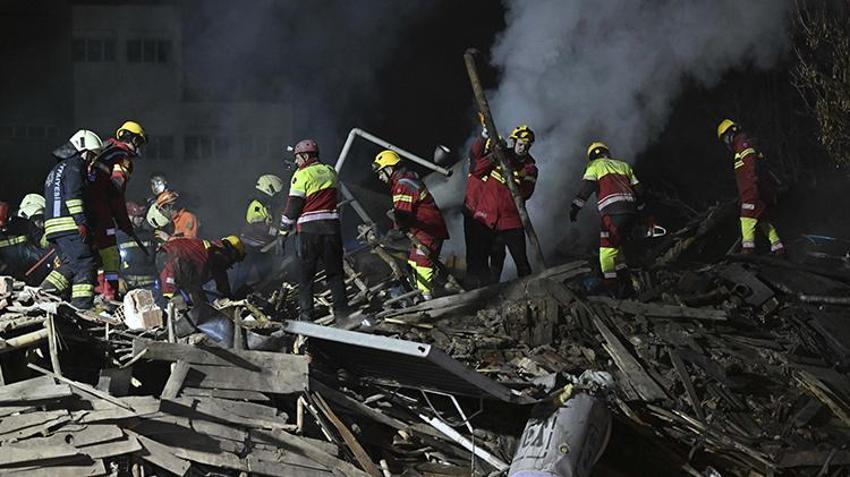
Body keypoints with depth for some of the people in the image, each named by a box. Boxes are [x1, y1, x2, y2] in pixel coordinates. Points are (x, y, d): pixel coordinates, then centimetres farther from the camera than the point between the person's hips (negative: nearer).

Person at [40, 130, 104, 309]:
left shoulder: (57, 169, 29)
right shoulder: (75, 165, -3)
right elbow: (73, 195, -17)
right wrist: (82, 222, -22)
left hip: (52, 224, 9)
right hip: (69, 225, -9)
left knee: (70, 264, 12)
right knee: (86, 263, -10)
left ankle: (47, 290, -1)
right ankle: (83, 302, -18)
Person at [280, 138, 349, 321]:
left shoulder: (302, 175, -6)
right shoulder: (330, 172, 10)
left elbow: (293, 205, -8)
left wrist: (284, 229, 0)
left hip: (308, 229, -4)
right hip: (331, 225, 4)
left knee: (305, 275, 4)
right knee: (335, 273, 10)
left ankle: (306, 314, 0)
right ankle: (341, 311, 5)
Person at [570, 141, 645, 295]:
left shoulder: (596, 166, 11)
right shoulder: (623, 165, 26)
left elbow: (586, 187, -5)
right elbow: (638, 189, 22)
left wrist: (575, 206, -8)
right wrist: (639, 209, 33)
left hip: (613, 212, -6)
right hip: (631, 211, 6)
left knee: (607, 250, -3)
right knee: (616, 246, 19)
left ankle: (611, 287, -11)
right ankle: (626, 282, 13)